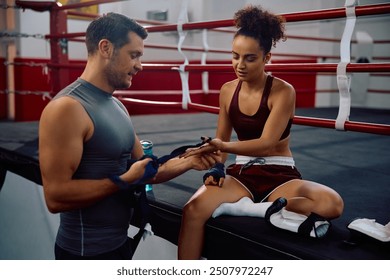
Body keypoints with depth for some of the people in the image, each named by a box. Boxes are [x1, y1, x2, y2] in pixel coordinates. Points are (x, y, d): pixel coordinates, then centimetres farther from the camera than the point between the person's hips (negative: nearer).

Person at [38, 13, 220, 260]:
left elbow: (146, 170, 9)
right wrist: (124, 182, -22)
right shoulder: (67, 107, -21)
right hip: (86, 251, -9)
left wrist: (189, 162, -5)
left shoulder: (117, 106, 8)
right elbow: (56, 197, -26)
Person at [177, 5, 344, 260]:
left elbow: (267, 143, -23)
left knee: (332, 204, -33)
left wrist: (224, 146, -38)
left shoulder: (283, 92, -12)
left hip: (279, 175, -1)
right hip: (242, 173, 2)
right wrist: (215, 167, -7)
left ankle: (242, 207, -23)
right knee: (193, 209, -29)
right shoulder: (228, 91, 2)